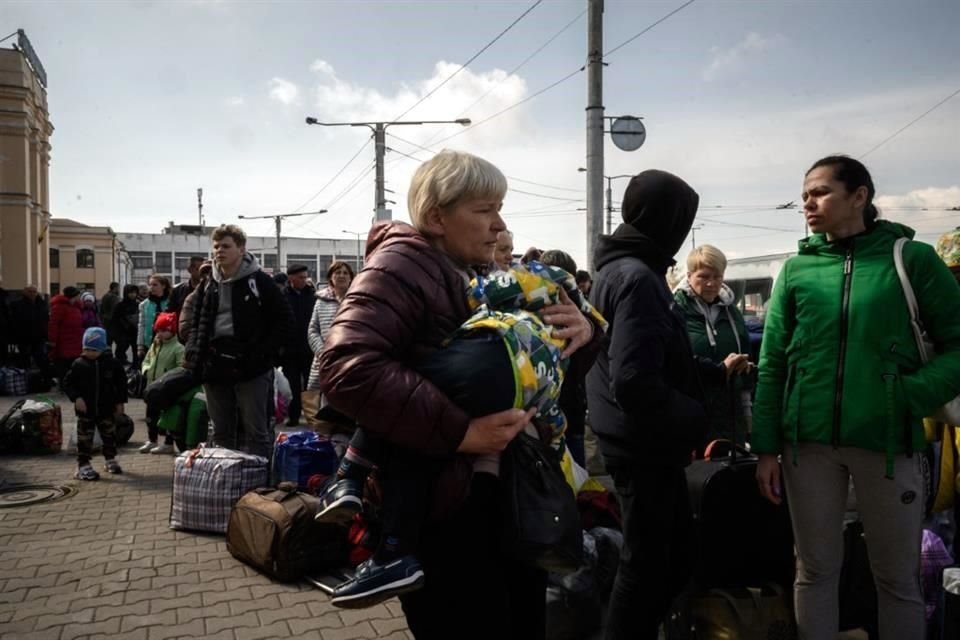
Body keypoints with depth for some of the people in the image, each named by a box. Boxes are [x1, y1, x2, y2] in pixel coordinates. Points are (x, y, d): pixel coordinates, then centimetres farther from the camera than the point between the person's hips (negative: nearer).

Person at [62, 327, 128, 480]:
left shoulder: (112, 364, -4)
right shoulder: (79, 364, -5)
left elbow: (121, 382, 4)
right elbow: (67, 383, -2)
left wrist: (120, 402, 2)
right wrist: (76, 398, -16)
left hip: (106, 409, 1)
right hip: (85, 410, -1)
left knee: (109, 435, 13)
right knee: (84, 439, 2)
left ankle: (110, 459, 31)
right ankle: (83, 465, 9)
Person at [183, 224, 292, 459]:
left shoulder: (259, 282, -4)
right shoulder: (207, 286, 13)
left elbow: (284, 318, -5)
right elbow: (196, 323, 20)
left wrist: (267, 354, -12)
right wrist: (193, 352, 4)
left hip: (250, 368, -6)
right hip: (214, 367, 6)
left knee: (256, 431, 0)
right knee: (221, 433, 15)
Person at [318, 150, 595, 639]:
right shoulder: (404, 265, -13)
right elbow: (347, 368, -29)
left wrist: (582, 329, -6)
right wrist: (459, 432, -32)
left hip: (507, 492, 9)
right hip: (444, 504, -9)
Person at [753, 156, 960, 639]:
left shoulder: (912, 258, -1)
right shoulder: (797, 268, 4)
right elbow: (772, 363, 4)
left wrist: (913, 395, -17)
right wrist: (766, 447, 0)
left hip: (887, 442, -1)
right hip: (809, 443, 2)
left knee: (898, 577, 13)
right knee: (815, 571, 12)